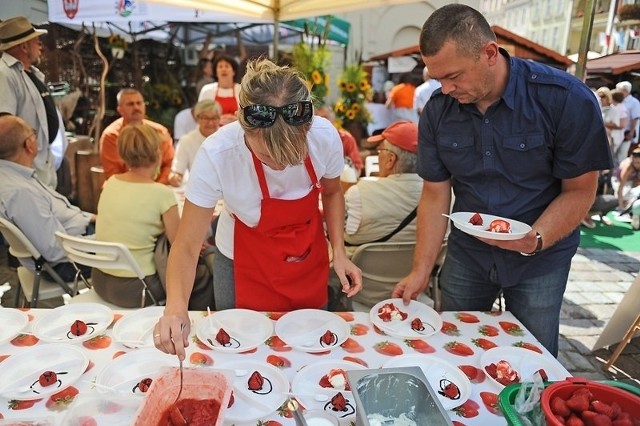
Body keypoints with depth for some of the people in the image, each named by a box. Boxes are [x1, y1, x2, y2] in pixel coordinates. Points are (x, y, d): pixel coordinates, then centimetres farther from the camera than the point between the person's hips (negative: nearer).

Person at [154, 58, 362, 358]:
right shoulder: (217, 155, -33)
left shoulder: (325, 138, -26)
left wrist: (338, 252, -13)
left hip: (309, 257, 3)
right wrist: (176, 306, -43)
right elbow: (187, 246, -26)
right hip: (243, 265, -2)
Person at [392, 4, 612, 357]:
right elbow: (435, 194, -6)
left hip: (540, 258, -2)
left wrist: (533, 240, -30)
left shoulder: (567, 100, -20)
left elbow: (580, 190, -12)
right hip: (466, 252, 3)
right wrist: (420, 271, -9)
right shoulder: (437, 110, -10)